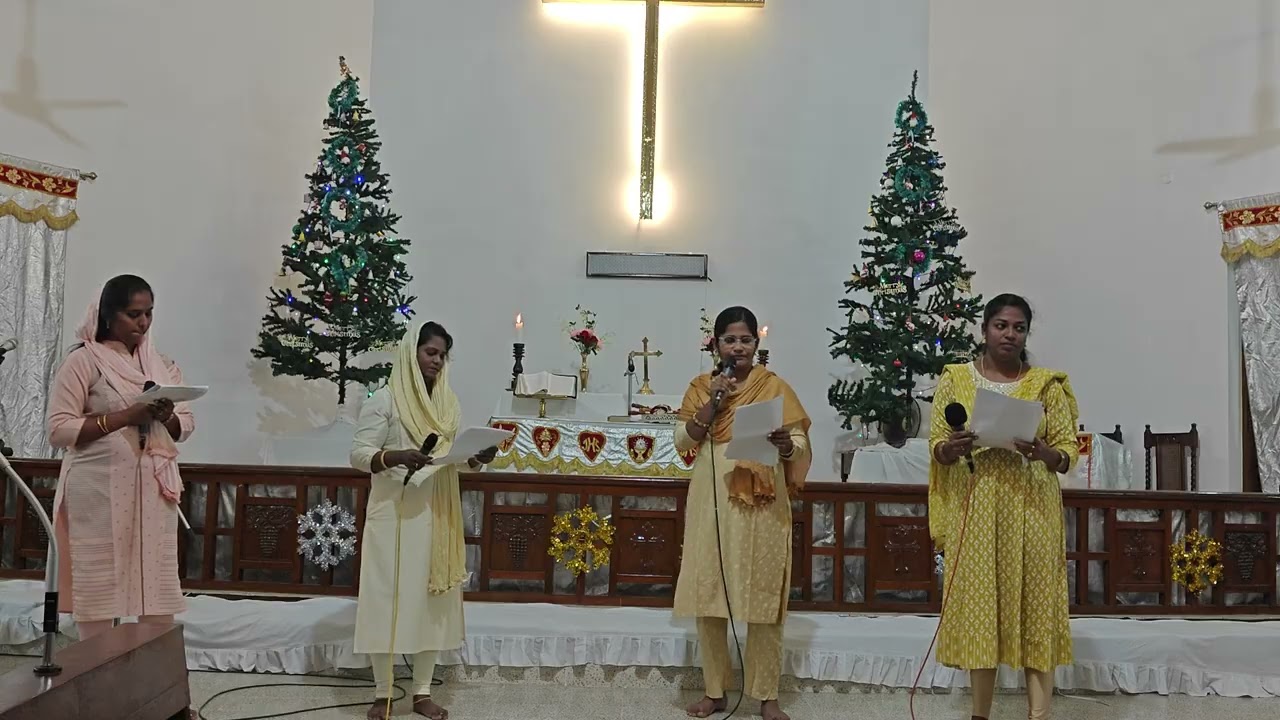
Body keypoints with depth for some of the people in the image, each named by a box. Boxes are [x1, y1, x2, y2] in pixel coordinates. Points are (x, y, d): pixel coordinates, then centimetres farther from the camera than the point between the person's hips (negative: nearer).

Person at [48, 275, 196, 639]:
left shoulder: (160, 363, 12)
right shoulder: (83, 360, -4)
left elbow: (187, 425, 15)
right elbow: (59, 430, -10)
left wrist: (167, 416, -8)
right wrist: (126, 416, -19)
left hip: (153, 491, 5)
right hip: (100, 493, -5)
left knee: (159, 586, 6)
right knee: (99, 586, 0)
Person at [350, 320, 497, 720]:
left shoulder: (449, 403, 10)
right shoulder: (384, 400, -6)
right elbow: (358, 454, -10)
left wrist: (479, 457, -9)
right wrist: (395, 456, -27)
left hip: (438, 517, 5)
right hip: (394, 515, -5)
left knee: (433, 601, 8)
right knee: (388, 600, 0)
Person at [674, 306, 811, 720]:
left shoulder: (776, 387, 3)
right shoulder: (701, 387, 8)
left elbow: (801, 444, 0)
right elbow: (682, 442, 0)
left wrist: (785, 444, -22)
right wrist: (712, 401, -10)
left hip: (763, 506, -2)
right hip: (712, 504, 2)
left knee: (763, 597, 1)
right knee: (708, 595, 5)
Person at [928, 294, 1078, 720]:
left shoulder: (1047, 384, 4)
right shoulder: (955, 379, 6)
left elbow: (1068, 454, 2)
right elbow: (936, 447, 5)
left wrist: (1042, 452, -20)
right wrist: (952, 448, -17)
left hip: (1031, 510, 0)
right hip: (973, 508, 1)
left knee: (1035, 606, 0)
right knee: (978, 605, 5)